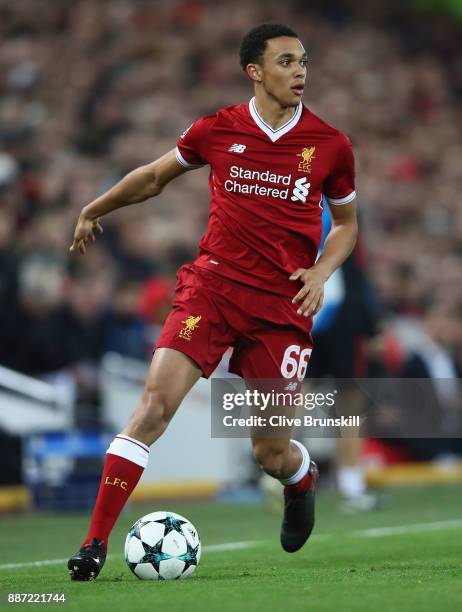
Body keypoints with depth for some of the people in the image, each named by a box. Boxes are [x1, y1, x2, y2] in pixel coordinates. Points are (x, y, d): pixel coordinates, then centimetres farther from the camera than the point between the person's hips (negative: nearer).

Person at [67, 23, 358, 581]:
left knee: (271, 452, 1)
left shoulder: (330, 145, 2)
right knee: (156, 399, -19)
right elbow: (154, 177, 20)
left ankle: (302, 481, 41)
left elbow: (346, 223, 16)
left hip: (282, 304, 0)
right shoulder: (217, 130, 2)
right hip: (213, 283, 0)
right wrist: (92, 212, 28)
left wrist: (321, 271, -2)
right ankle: (96, 541, -17)